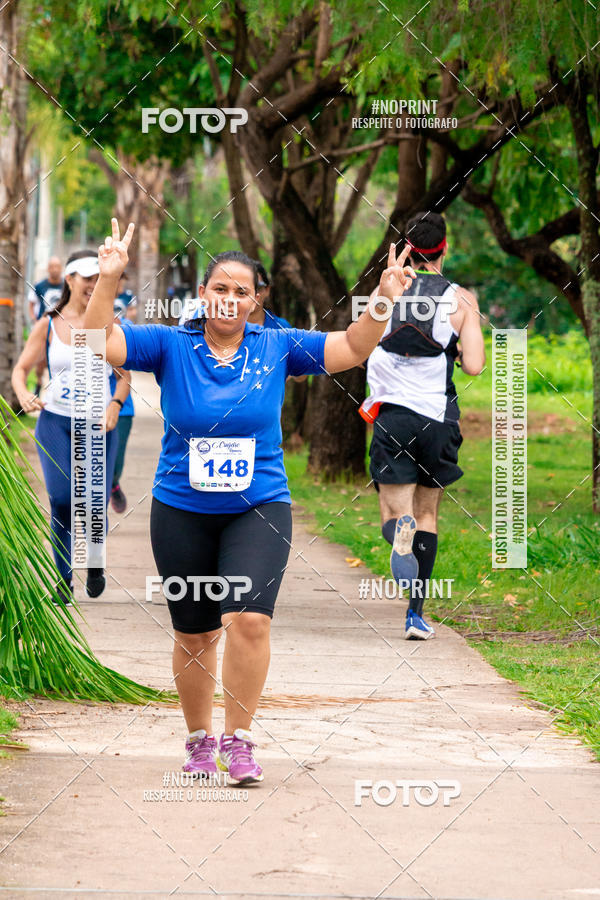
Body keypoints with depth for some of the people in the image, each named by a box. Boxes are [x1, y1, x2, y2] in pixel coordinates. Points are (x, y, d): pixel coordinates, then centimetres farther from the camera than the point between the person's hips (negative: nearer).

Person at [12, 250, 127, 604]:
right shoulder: (48, 325, 1)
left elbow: (125, 373, 6)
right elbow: (22, 368, 6)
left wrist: (115, 405, -11)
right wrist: (23, 394, -15)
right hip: (55, 421, 0)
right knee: (61, 499, -14)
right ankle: (64, 576, 4)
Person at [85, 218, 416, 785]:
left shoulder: (276, 348, 1)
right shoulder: (170, 346, -2)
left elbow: (351, 349, 0)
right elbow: (99, 344, -11)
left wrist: (382, 301, -16)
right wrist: (108, 281, -25)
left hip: (259, 509, 0)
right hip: (181, 513, 0)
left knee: (248, 618, -20)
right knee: (195, 633, 9)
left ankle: (238, 739, -8)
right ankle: (199, 740, 28)